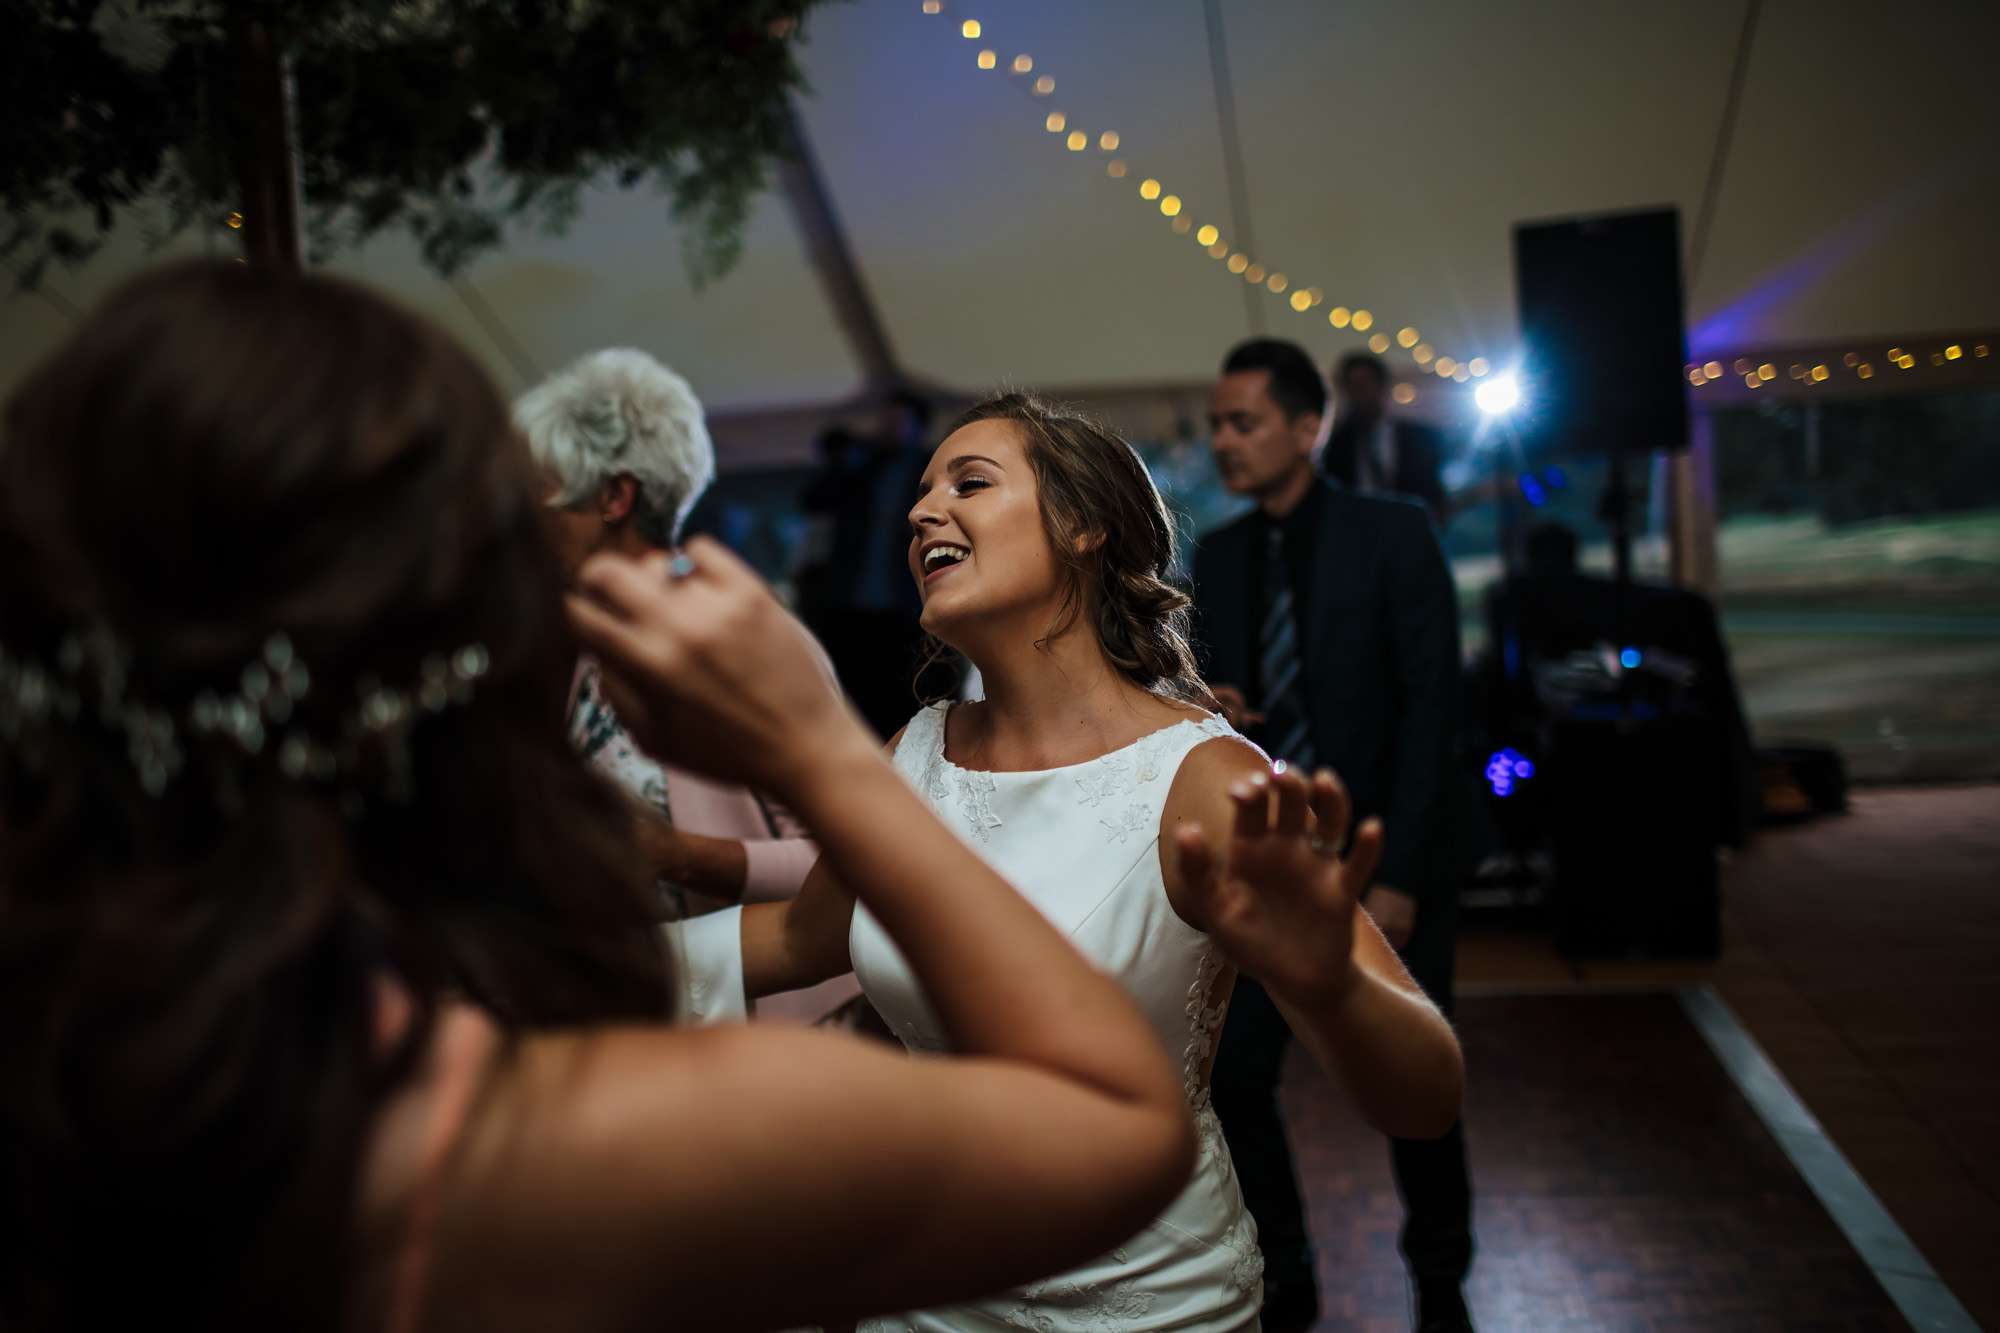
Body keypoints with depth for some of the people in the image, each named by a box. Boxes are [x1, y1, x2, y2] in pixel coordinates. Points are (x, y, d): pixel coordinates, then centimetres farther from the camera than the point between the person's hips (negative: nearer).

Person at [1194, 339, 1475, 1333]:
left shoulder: (1392, 535, -8)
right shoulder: (1218, 554, 5)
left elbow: (1431, 706, -11)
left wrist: (1398, 876, -16)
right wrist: (1210, 707, -11)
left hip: (1384, 864, -3)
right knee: (1230, 1078, 0)